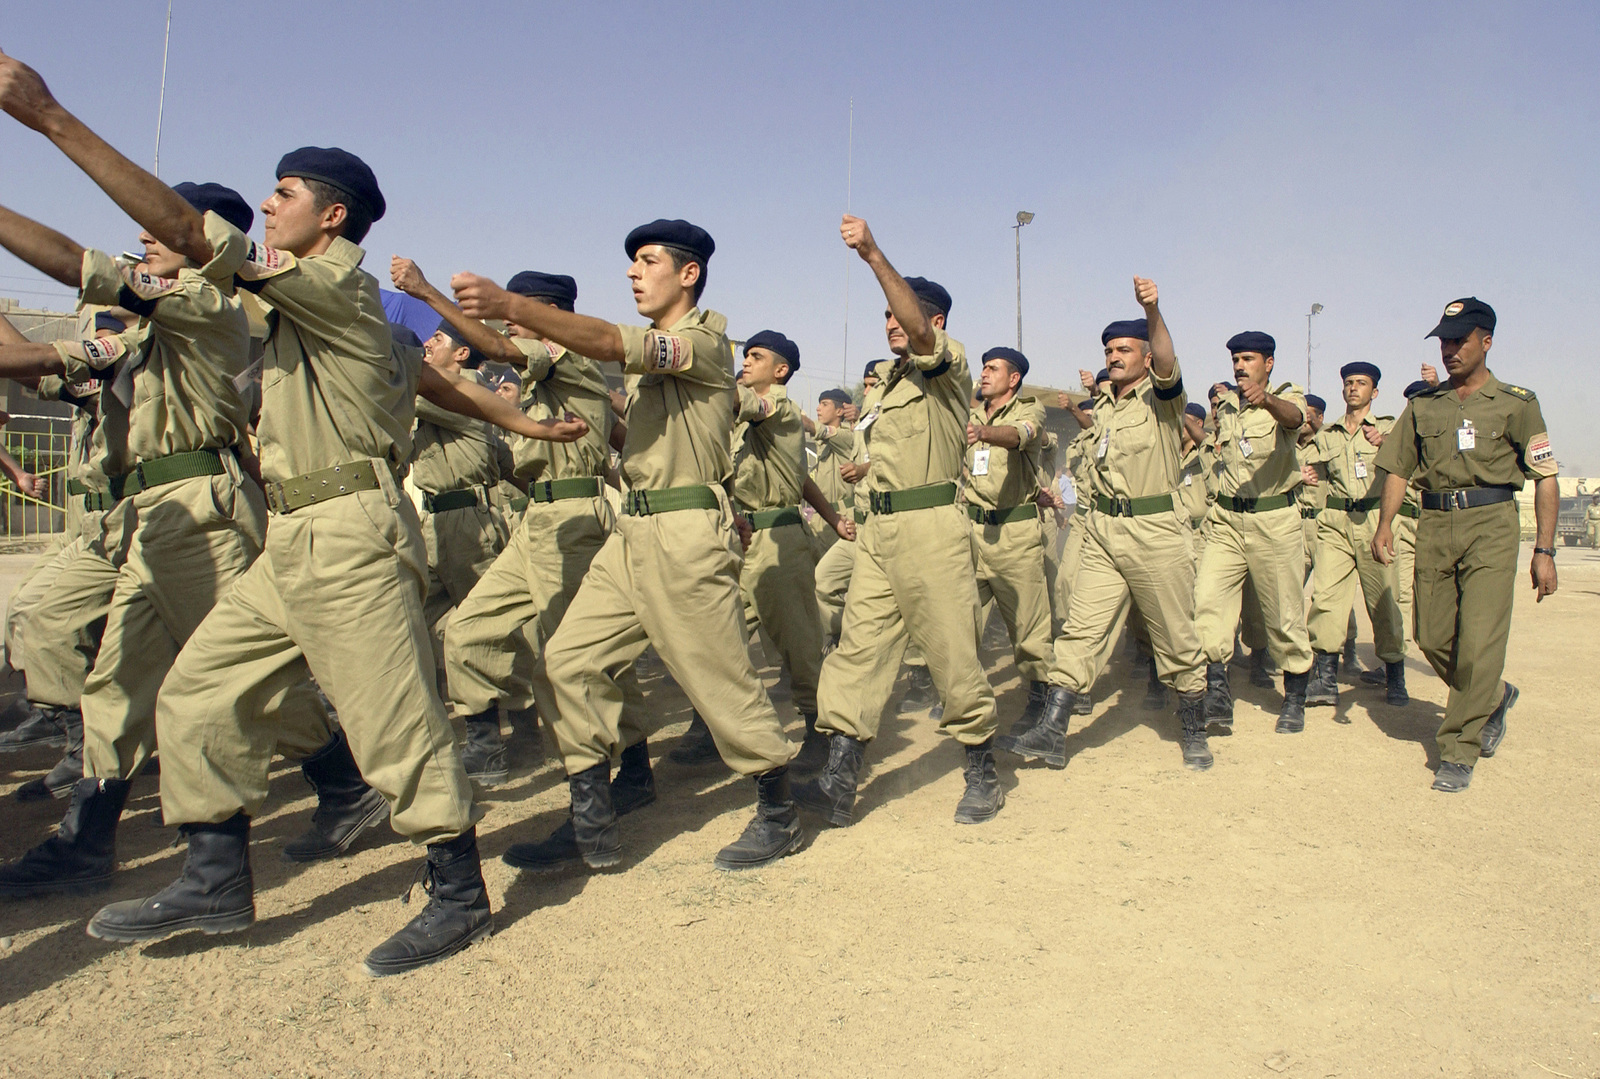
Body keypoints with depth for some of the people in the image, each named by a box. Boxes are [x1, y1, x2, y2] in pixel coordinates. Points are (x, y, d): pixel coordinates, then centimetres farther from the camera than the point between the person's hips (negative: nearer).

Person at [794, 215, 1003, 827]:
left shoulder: (948, 366, -2)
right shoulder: (894, 381, 23)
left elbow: (919, 328, -24)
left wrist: (873, 254, -35)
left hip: (930, 529, -8)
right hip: (878, 529, 8)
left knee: (953, 656, -1)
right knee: (859, 646, -2)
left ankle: (982, 775, 16)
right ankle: (838, 782, -4)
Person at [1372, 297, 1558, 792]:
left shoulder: (1516, 403, 3)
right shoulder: (1423, 406, 13)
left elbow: (1547, 478, 1)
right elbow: (1397, 468, 14)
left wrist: (1544, 551, -5)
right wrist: (1384, 524, -2)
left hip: (1490, 526, -4)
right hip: (1434, 526, 4)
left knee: (1478, 643, -10)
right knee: (1433, 639, 7)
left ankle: (1459, 751, 1)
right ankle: (1493, 698, 36)